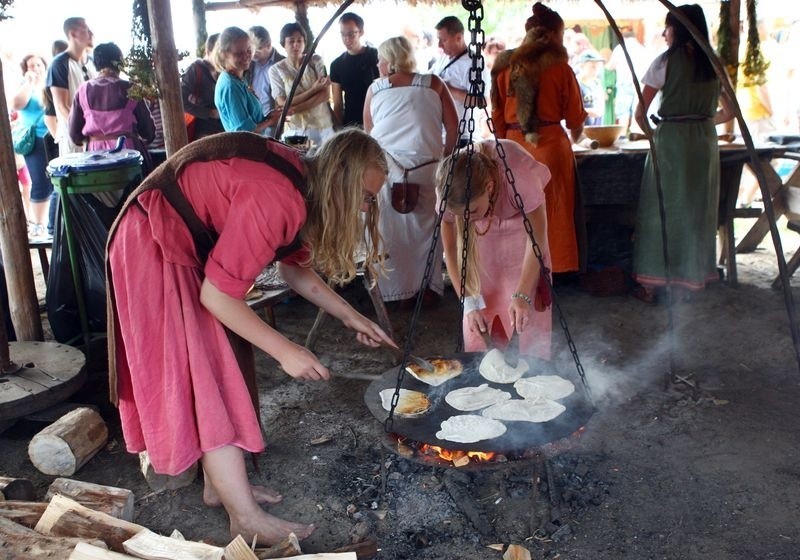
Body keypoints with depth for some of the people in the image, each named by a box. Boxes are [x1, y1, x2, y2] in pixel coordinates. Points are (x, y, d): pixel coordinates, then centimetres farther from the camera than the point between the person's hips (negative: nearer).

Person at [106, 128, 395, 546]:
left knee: (218, 372, 13)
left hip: (190, 246, 10)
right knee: (209, 384, -7)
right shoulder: (274, 199, -31)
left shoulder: (303, 182, -1)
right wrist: (284, 351, -20)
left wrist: (350, 316, 9)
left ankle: (220, 485, 26)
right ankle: (248, 520, 2)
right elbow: (217, 295, -27)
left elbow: (295, 267, 12)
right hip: (154, 247, -10)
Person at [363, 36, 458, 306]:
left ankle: (391, 288, 16)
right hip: (425, 165, 0)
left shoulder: (375, 89, 11)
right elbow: (453, 126, 7)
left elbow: (368, 131, 17)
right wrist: (445, 156, 17)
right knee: (425, 226, 10)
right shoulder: (433, 84, 10)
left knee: (387, 229, 9)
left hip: (383, 164, 0)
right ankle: (429, 287, 15)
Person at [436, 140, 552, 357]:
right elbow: (451, 250, -20)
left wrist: (522, 295, -36)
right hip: (481, 235, 2)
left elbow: (536, 240, -30)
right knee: (478, 324, -3)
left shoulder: (520, 177, -42)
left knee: (528, 316, -5)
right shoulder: (451, 194, -32)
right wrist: (470, 301, -24)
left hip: (520, 219, -2)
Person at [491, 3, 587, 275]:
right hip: (551, 146, -3)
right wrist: (575, 136, 25)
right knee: (551, 213, 5)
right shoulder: (559, 67, -3)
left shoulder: (505, 65, 5)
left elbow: (498, 114, 8)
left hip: (514, 147, 3)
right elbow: (575, 116, 5)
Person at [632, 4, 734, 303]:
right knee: (698, 209, 12)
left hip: (670, 138, -5)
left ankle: (650, 283, 7)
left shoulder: (666, 61, -6)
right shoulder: (714, 64, 8)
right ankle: (692, 279, 19)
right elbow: (728, 112, 14)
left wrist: (651, 133, 11)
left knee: (661, 209, 2)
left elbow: (640, 112, -6)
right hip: (705, 141, 5)